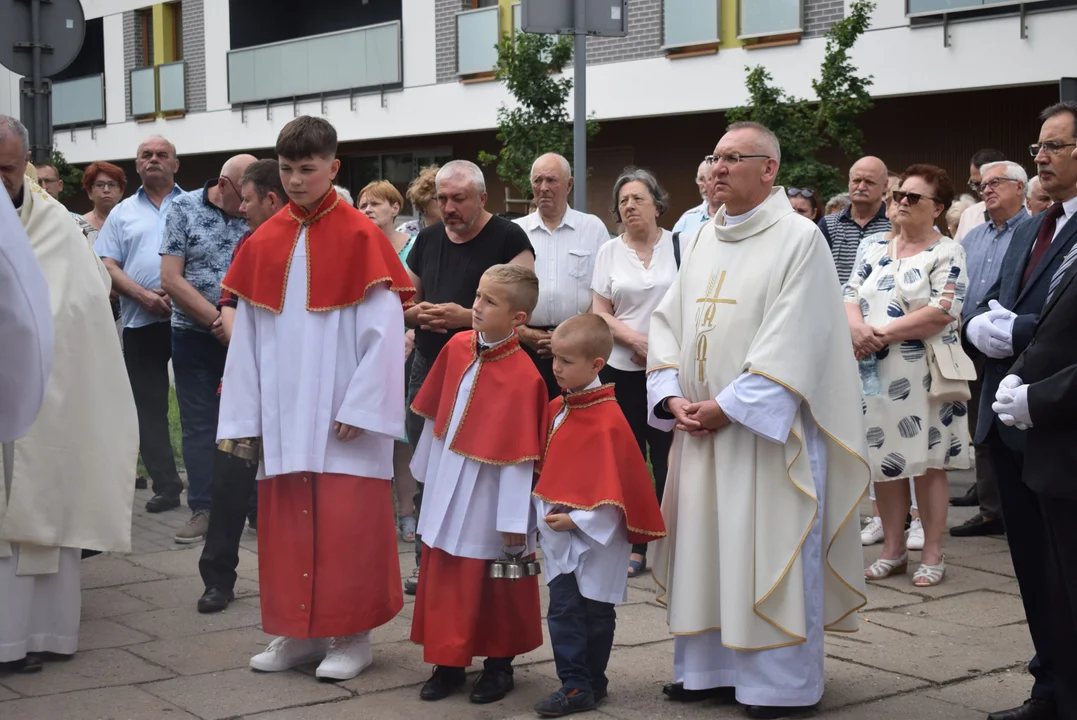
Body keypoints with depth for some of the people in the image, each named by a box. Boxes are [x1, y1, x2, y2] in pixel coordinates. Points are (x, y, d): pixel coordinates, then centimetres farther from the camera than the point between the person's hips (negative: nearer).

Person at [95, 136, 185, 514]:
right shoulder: (122, 212, 14)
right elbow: (107, 266, 6)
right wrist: (143, 295, -10)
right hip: (141, 322, 2)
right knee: (149, 406, 4)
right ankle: (165, 484, 11)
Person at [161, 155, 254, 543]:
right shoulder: (184, 209, -3)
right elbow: (171, 279, -7)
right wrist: (218, 318, -14)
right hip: (194, 336, 0)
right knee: (199, 424, 5)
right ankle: (203, 509, 13)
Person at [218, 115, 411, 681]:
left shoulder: (360, 238, -5)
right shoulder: (264, 242, 8)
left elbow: (385, 331, -10)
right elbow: (246, 336, 9)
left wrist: (360, 408, -14)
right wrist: (242, 416, 5)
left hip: (342, 417, -4)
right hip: (281, 416, 5)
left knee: (345, 523, -1)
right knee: (285, 522, 8)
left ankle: (351, 635, 11)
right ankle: (298, 632, 20)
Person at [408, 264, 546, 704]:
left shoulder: (523, 376, -20)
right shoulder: (457, 347, -1)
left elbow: (519, 453, -18)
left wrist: (514, 520, -16)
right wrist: (426, 466, 18)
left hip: (489, 502, -6)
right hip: (447, 491, 6)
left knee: (497, 586, 10)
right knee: (444, 579, 12)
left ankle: (499, 665, 27)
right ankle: (448, 663, 24)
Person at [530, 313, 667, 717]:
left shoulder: (607, 419, -16)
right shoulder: (558, 408, 7)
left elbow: (612, 486, -17)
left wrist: (576, 519, -18)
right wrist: (546, 509, 12)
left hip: (593, 536, -7)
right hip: (562, 533, 7)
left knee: (595, 612, 5)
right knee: (566, 611, 6)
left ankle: (581, 687, 11)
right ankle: (584, 685, 15)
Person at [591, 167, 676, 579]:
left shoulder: (681, 245, 0)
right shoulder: (609, 252, 7)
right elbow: (599, 313, 4)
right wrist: (636, 340, -10)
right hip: (622, 370, 2)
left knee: (667, 456, -4)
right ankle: (634, 546, 12)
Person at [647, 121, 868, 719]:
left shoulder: (799, 239, -9)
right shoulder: (704, 240, 13)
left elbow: (792, 344, -16)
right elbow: (669, 321, 11)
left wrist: (727, 407, -17)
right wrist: (672, 397, -4)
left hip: (766, 429, -7)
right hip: (702, 427, 7)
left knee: (767, 551, -1)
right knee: (704, 546, 11)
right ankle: (708, 667, 23)